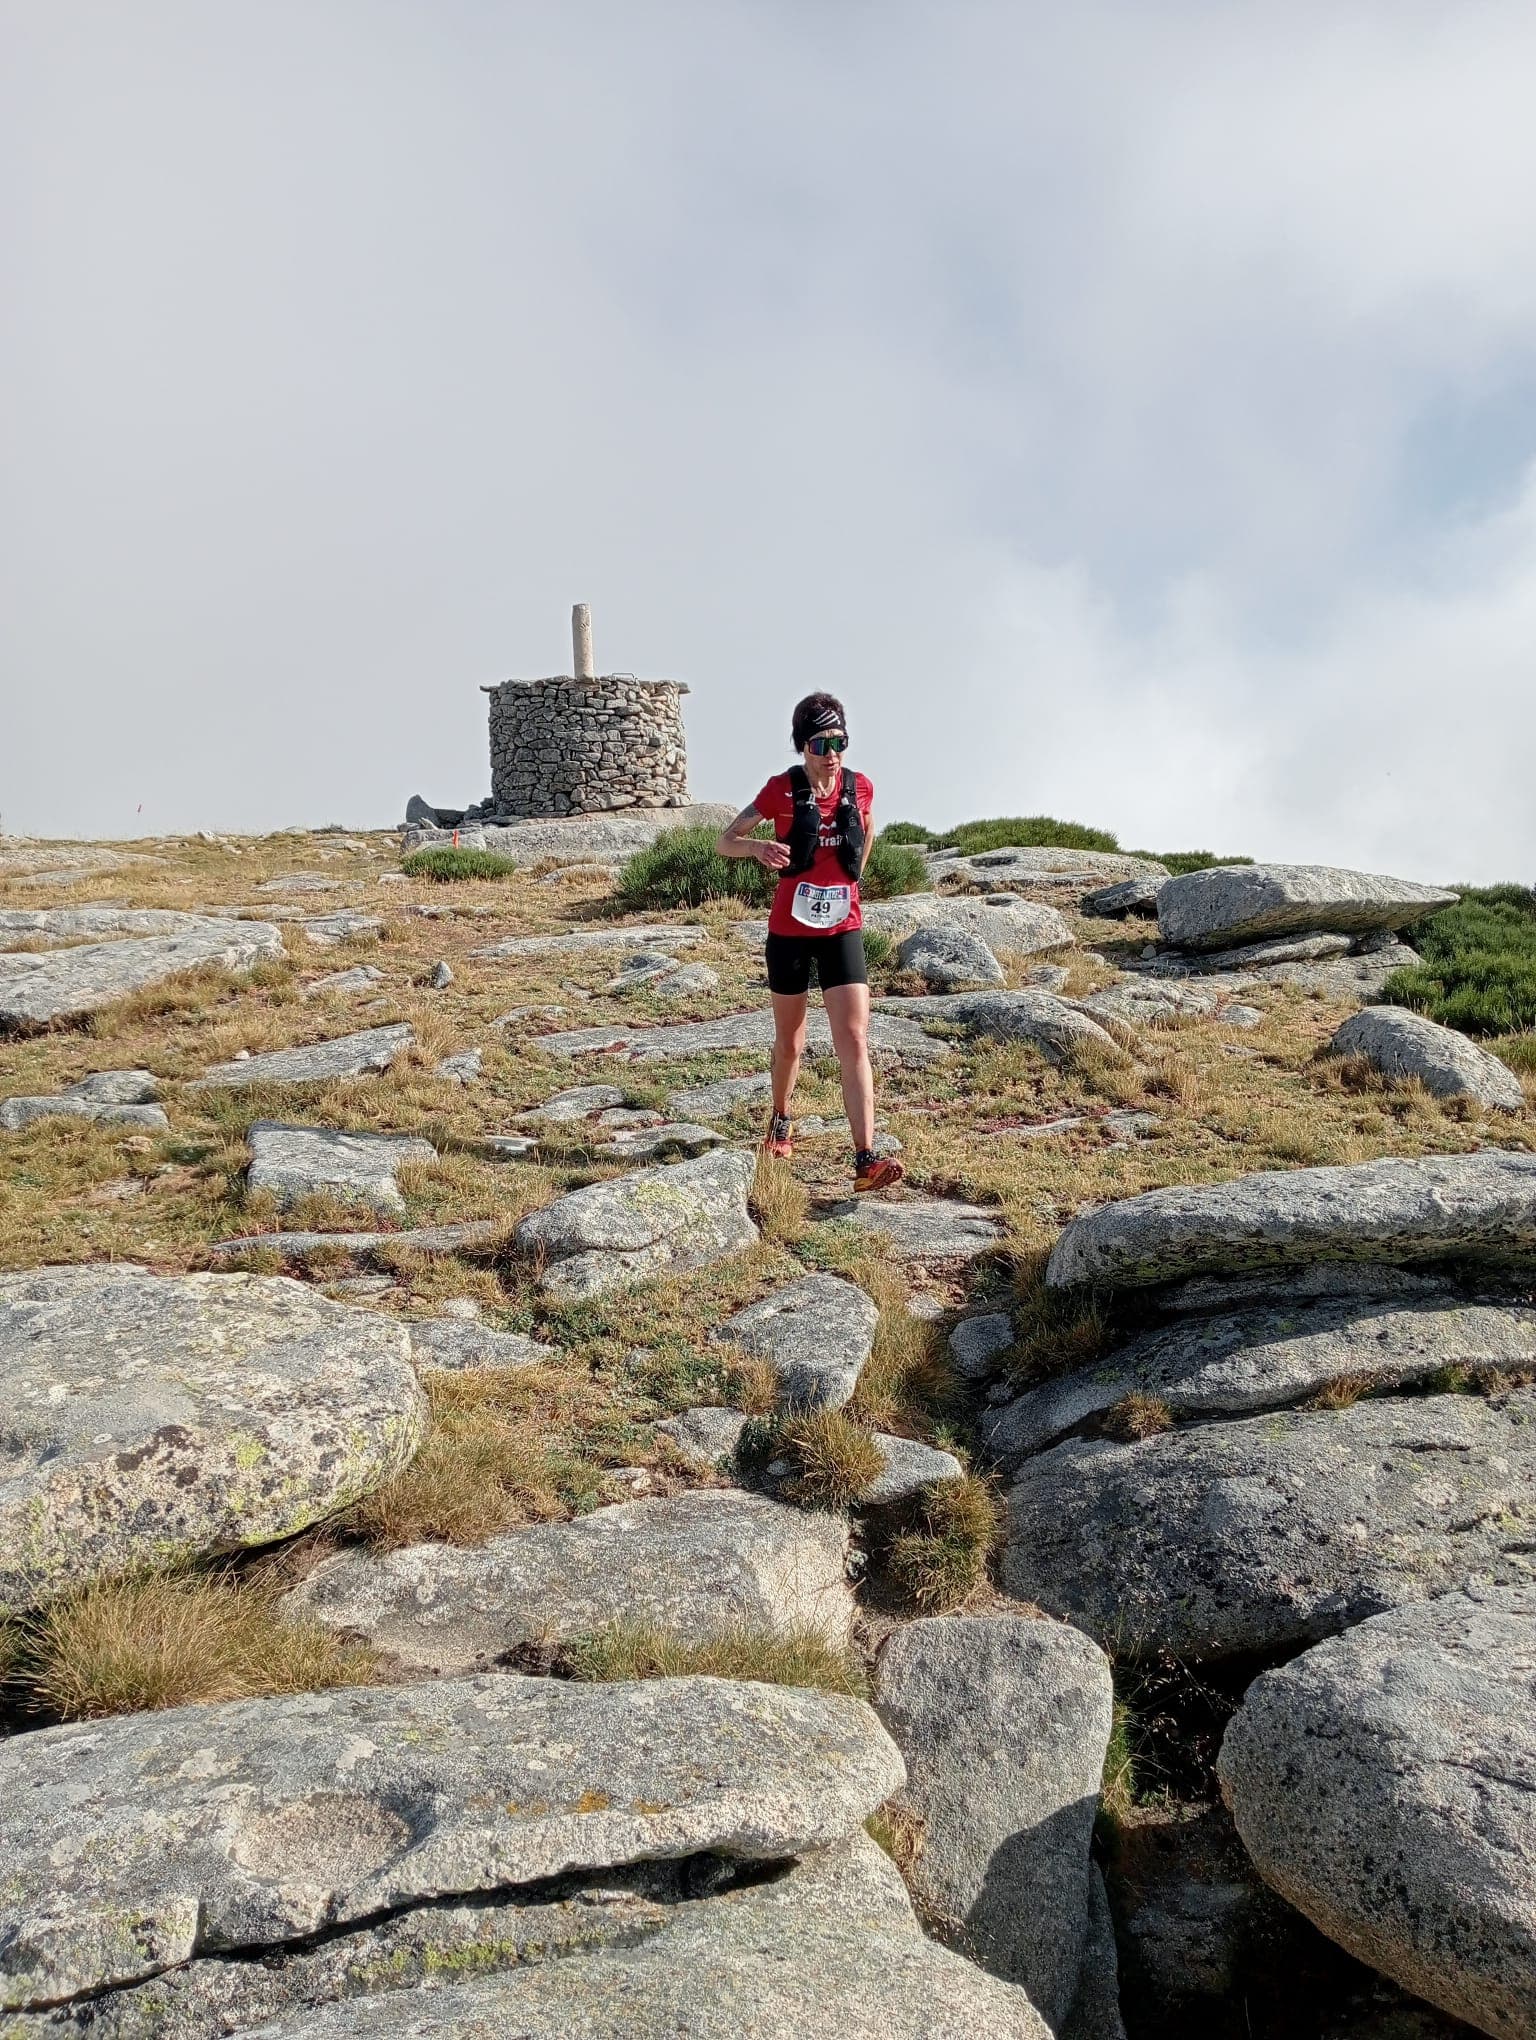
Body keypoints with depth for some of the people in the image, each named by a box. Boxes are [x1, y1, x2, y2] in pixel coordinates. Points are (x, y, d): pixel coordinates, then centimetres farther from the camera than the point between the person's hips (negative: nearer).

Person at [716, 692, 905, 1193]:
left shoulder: (860, 788, -1)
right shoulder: (781, 790, -7)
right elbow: (725, 842, -6)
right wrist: (759, 846, -27)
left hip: (842, 931, 1)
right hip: (789, 932, -1)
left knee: (855, 1043, -12)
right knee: (789, 1043, 15)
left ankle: (866, 1159, -18)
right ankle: (781, 1123, 42)